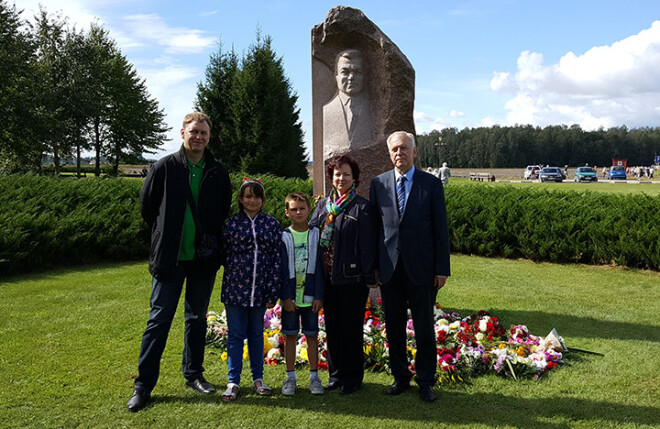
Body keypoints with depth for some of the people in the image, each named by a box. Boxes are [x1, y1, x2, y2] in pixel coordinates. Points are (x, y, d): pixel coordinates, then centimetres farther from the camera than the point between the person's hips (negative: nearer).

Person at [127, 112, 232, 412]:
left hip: (203, 260, 3)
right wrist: (167, 235, 8)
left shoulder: (218, 173, 3)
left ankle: (193, 374, 28)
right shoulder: (164, 168, -4)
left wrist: (211, 240, 8)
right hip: (169, 259, -2)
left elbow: (225, 211, 14)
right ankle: (143, 385, 11)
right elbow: (146, 205, 5)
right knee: (159, 320, 1)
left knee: (197, 319, 13)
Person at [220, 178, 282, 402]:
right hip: (235, 287, -1)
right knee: (235, 334, 5)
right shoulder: (231, 224, 1)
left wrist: (273, 292, -3)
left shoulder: (272, 224, 2)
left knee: (257, 333, 13)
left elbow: (277, 259, 0)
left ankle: (258, 379, 24)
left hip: (260, 288, 1)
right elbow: (225, 256, 7)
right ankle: (233, 382, 15)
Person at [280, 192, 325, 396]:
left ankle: (314, 376, 17)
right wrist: (285, 297, -8)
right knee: (290, 336, 7)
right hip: (290, 297, 0)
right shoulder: (283, 237, 0)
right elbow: (282, 270, -1)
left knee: (311, 335, 6)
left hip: (310, 296, 0)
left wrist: (319, 296, -5)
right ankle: (290, 377, 18)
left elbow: (319, 267, 1)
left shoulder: (316, 234, 2)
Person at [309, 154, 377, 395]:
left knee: (351, 328, 4)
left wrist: (369, 278, -11)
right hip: (327, 277, 5)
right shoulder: (323, 206, 10)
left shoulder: (361, 208, -6)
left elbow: (367, 245, -8)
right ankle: (336, 375, 28)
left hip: (351, 278, -5)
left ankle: (353, 378, 19)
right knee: (332, 327, 13)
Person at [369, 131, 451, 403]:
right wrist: (372, 267, 2)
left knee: (424, 328, 7)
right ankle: (400, 377, 28)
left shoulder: (432, 184, 0)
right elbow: (373, 226, 6)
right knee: (394, 327, 11)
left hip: (421, 268, -2)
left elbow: (440, 228, 0)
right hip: (389, 268, 2)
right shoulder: (378, 183, 5)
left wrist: (442, 268, -4)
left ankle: (426, 382, 22)